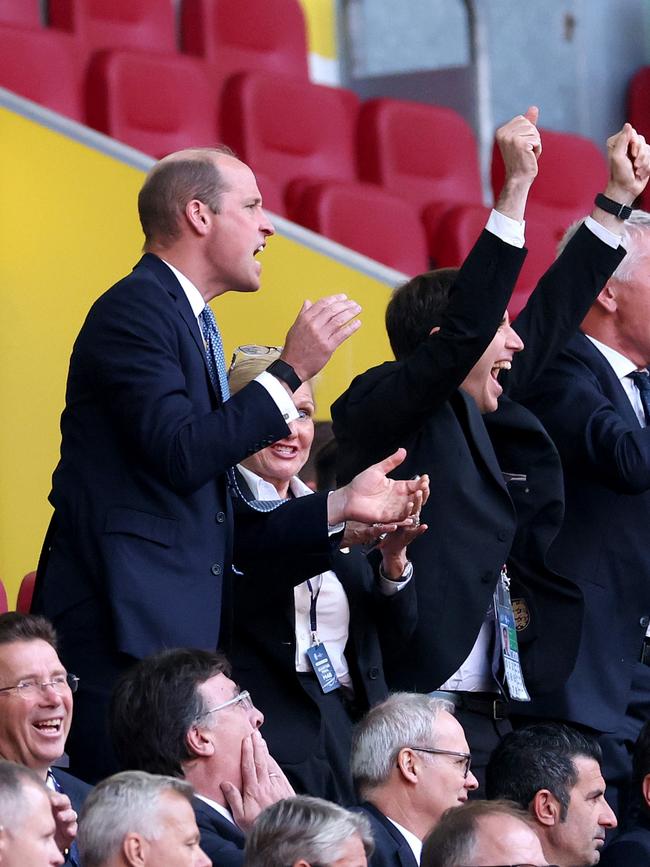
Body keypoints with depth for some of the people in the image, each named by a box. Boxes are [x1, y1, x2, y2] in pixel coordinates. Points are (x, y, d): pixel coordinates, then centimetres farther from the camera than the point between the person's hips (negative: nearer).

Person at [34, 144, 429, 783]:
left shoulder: (191, 323, 23)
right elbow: (181, 455, -20)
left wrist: (341, 507, 19)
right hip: (122, 631, -10)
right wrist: (290, 371, -13)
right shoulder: (136, 310, -7)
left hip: (177, 634, 10)